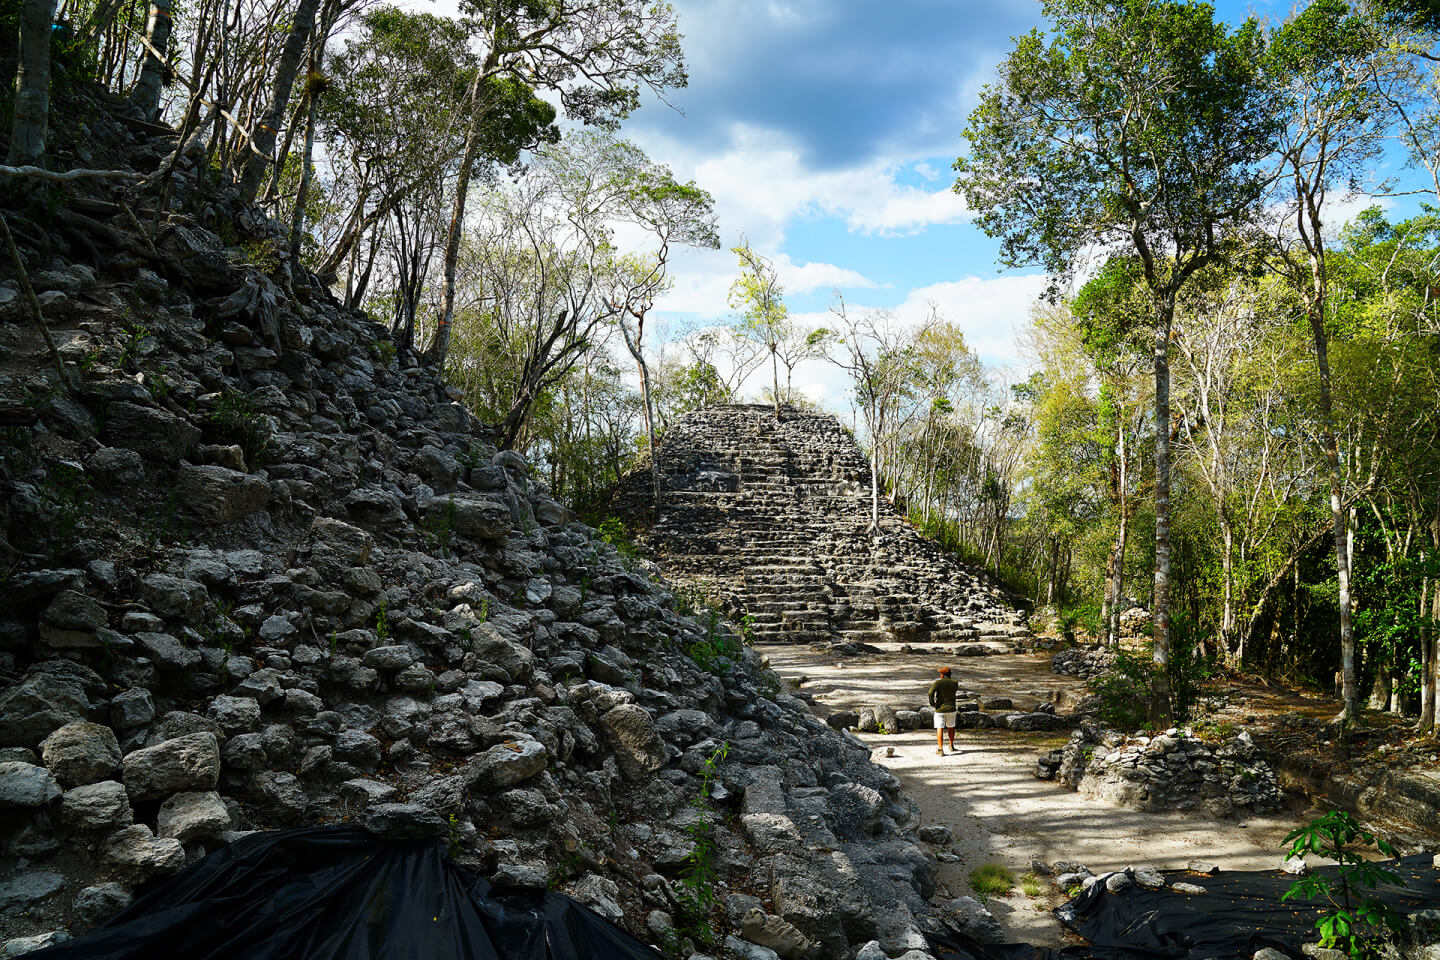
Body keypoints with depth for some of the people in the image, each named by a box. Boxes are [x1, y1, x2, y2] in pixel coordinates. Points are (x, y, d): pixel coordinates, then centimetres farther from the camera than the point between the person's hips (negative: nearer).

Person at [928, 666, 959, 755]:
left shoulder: (938, 683, -11)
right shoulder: (954, 683, -2)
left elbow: (931, 693, -24)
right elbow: (958, 686, 22)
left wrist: (932, 703, -10)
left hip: (940, 709, -3)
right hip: (951, 709, 3)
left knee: (940, 729, -3)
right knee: (951, 727, 23)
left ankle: (940, 749, -13)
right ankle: (951, 746, 35)